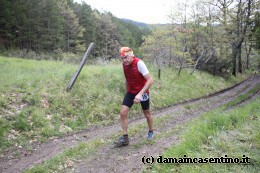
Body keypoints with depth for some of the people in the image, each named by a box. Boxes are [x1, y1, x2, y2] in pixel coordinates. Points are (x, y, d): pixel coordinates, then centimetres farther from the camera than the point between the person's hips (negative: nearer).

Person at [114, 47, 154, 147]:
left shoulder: (139, 63, -25)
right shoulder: (124, 64, -6)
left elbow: (150, 80, -31)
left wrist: (140, 94, -38)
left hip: (142, 92, -4)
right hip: (131, 92, 5)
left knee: (147, 113, 14)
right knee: (123, 112, -9)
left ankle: (151, 132, 40)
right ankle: (125, 138, 2)